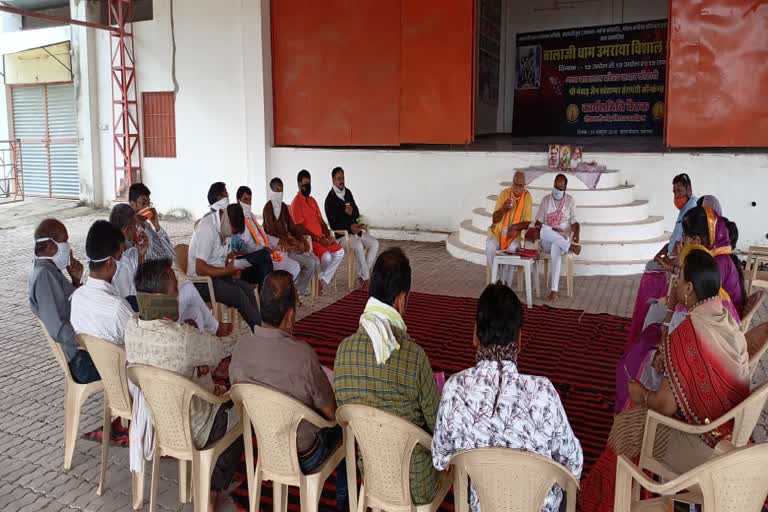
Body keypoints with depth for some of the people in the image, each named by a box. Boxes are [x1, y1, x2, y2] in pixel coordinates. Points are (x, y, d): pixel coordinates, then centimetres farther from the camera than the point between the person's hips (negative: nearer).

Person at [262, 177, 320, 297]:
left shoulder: (284, 206, 15)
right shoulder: (268, 208, -9)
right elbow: (272, 232, -15)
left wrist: (301, 239, -2)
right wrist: (293, 243, -18)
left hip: (289, 240, 8)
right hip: (278, 244, -7)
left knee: (316, 261, -8)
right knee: (309, 262, -20)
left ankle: (299, 291, 1)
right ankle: (297, 290, -5)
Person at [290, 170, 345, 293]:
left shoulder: (312, 200, 16)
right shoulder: (296, 203, -10)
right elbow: (300, 228, -16)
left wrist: (328, 235, -1)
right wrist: (318, 239, -20)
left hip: (321, 238, 8)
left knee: (340, 252, -9)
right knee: (326, 256, -28)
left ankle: (322, 279, -1)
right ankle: (321, 276, 0)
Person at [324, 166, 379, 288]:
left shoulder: (348, 192, 9)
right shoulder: (330, 199, -11)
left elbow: (357, 212, 13)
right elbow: (333, 224, -14)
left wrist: (352, 213, -11)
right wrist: (350, 227, -23)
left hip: (354, 229, 7)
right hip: (340, 233, -7)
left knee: (374, 243, -12)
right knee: (359, 246, -32)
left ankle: (361, 274, -8)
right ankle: (366, 277, -18)